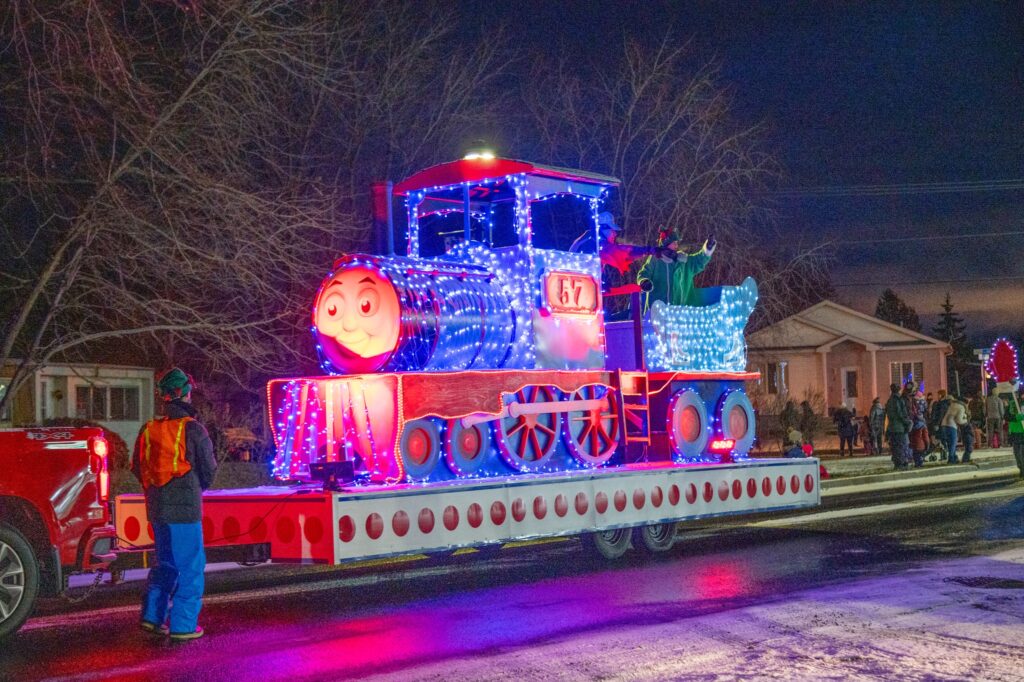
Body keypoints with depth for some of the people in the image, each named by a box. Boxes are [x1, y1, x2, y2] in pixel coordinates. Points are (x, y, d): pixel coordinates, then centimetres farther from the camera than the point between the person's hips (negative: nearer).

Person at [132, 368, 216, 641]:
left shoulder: (148, 429, 5)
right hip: (185, 508, -6)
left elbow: (138, 468, 13)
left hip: (157, 507, 6)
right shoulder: (193, 430, -12)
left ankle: (153, 616, 16)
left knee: (165, 563, 20)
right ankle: (183, 625, 2)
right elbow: (209, 469, -4)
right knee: (190, 566, 2)